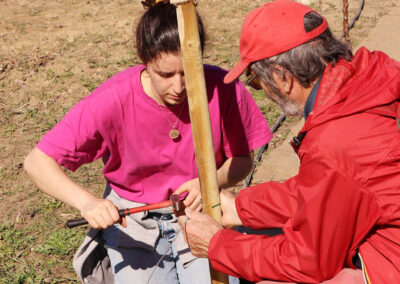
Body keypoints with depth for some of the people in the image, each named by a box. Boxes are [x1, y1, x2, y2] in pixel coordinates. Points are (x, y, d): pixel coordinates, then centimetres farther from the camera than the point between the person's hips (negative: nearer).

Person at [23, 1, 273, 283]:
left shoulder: (224, 89, -20)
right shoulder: (114, 100, -24)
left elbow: (243, 159, -4)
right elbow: (38, 162, -21)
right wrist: (87, 202, -37)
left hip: (200, 212, 1)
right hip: (132, 218, 0)